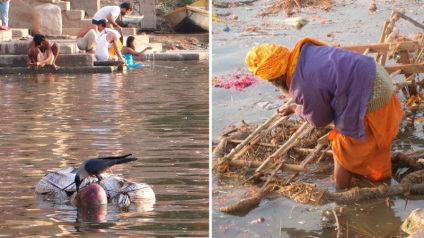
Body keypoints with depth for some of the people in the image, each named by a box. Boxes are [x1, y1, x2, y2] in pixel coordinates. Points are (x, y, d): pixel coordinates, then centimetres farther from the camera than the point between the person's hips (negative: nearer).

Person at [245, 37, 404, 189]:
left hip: (369, 99, -8)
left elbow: (320, 119, -7)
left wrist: (295, 109, 8)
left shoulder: (304, 86, -28)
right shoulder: (305, 51, -7)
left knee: (343, 152, 9)